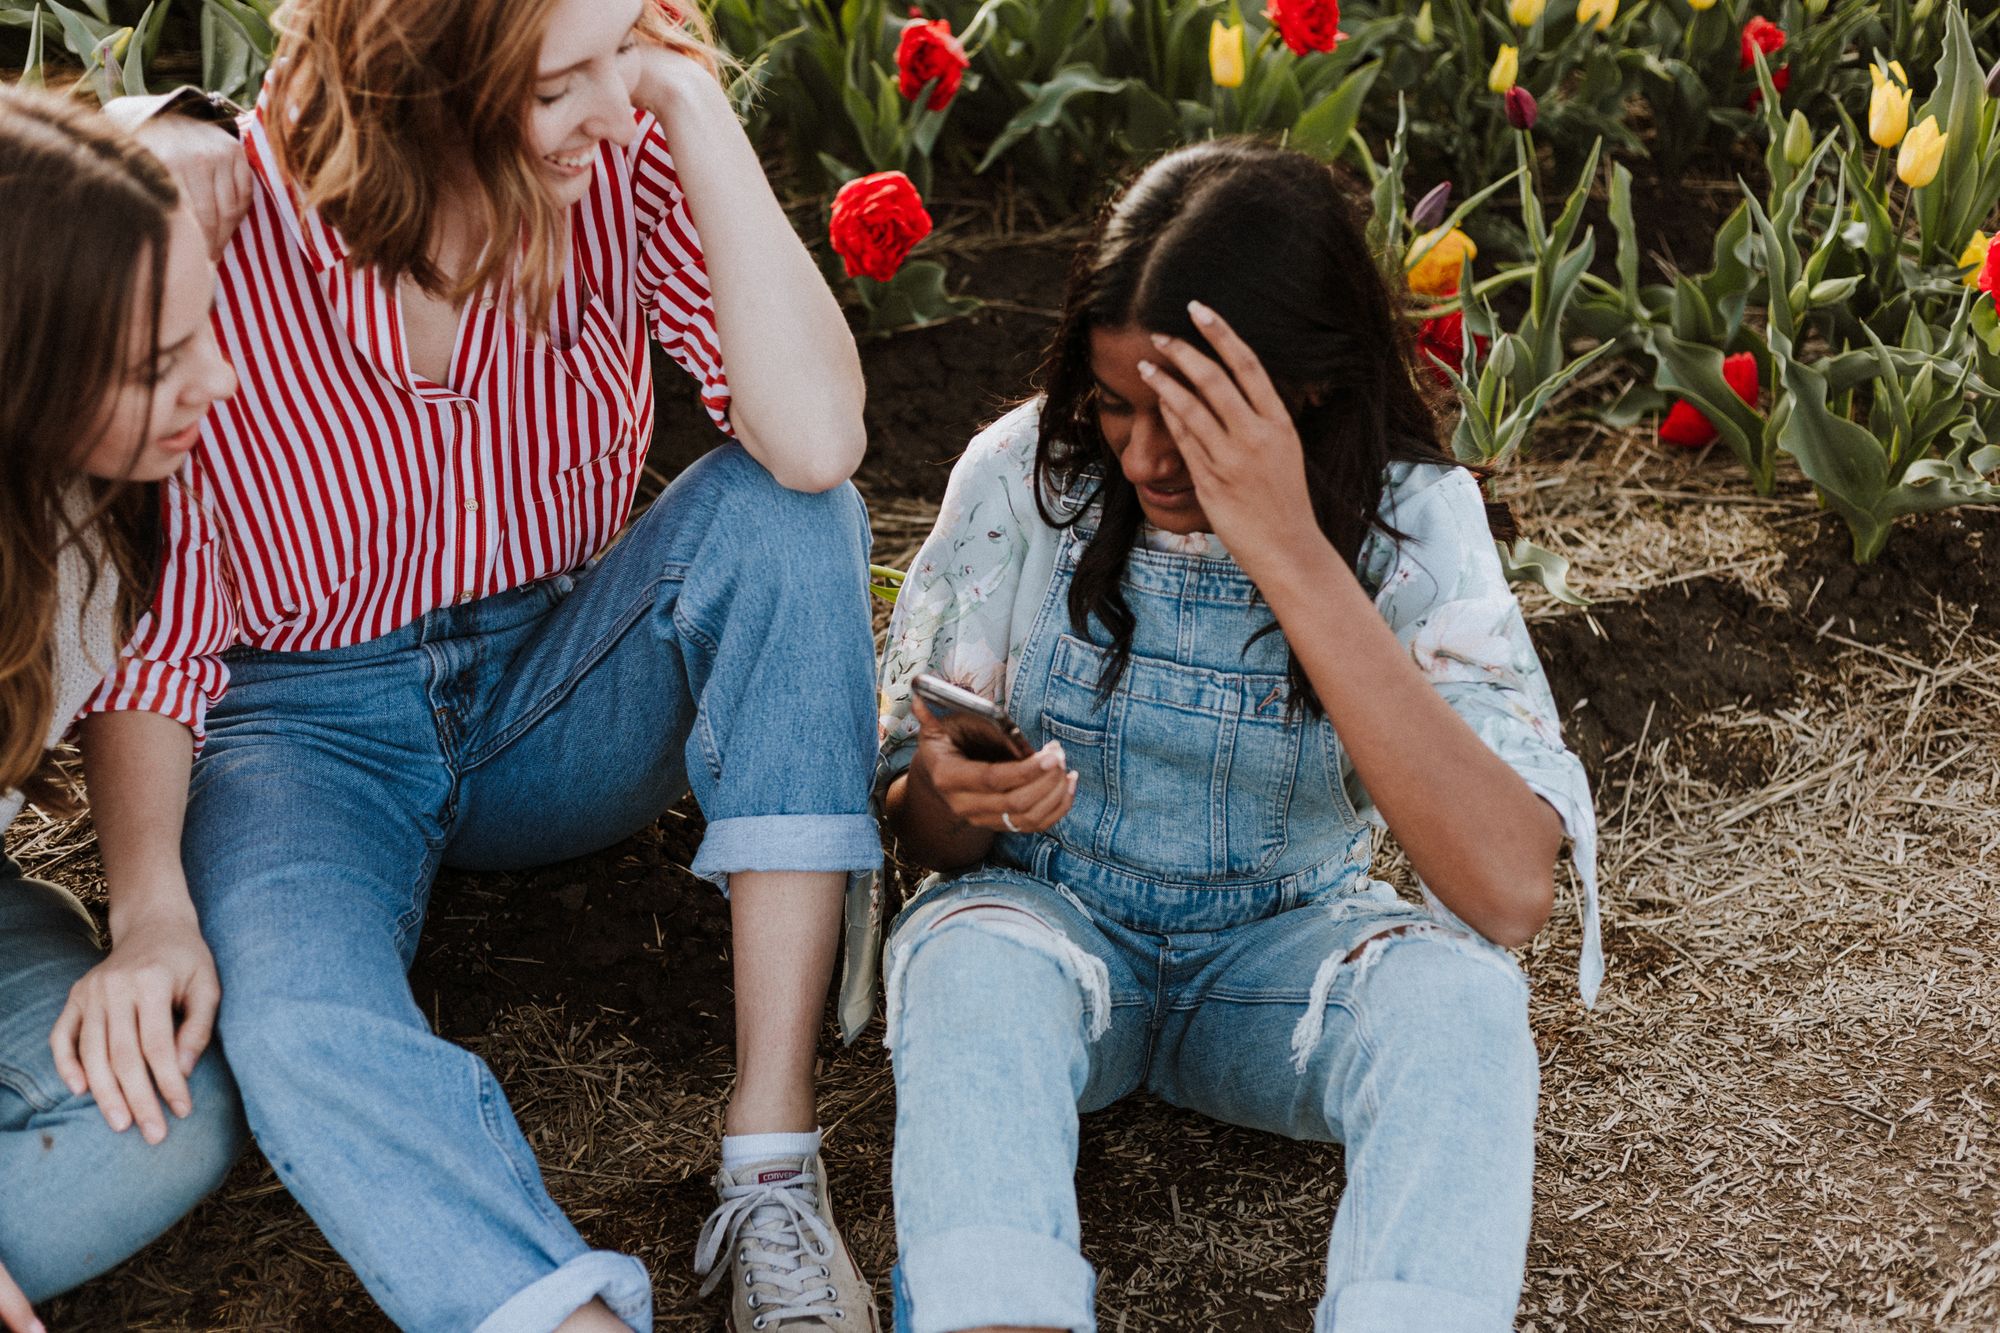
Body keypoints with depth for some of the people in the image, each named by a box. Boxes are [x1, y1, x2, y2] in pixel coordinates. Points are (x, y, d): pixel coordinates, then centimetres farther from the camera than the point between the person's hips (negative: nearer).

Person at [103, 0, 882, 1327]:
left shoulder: (624, 163, -14)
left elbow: (815, 442, -30)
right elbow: (150, 634, -12)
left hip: (560, 692, 3)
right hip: (317, 729, -2)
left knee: (786, 509, -26)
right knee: (299, 1026, -33)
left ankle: (773, 1162, -28)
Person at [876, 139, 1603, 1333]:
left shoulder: (1410, 519, -16)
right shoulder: (1023, 475, -12)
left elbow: (1514, 889, -32)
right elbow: (922, 830, -2)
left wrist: (1291, 555, -36)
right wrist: (954, 801, -29)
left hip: (1278, 954, 0)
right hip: (1050, 919, 1)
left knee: (1462, 996, -32)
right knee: (973, 962, -33)